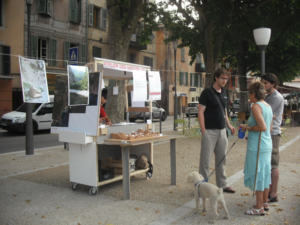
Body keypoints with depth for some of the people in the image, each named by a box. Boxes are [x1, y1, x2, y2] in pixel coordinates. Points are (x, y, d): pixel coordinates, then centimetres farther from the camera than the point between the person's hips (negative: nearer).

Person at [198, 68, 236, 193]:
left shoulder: (223, 93, 12)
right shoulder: (207, 93, -10)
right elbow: (200, 112, -13)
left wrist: (229, 125, 13)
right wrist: (203, 131, -18)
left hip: (222, 131, 7)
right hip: (210, 131, -7)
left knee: (221, 160, 14)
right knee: (205, 160, -1)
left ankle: (222, 185, 25)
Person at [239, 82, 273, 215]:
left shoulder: (256, 106, -16)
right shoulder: (268, 106, 11)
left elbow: (263, 127, -24)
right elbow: (270, 128, 15)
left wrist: (248, 128, -10)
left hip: (257, 146, -9)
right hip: (267, 144, 9)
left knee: (257, 175, 0)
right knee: (265, 173, 17)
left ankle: (259, 208, 9)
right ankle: (265, 203, 29)